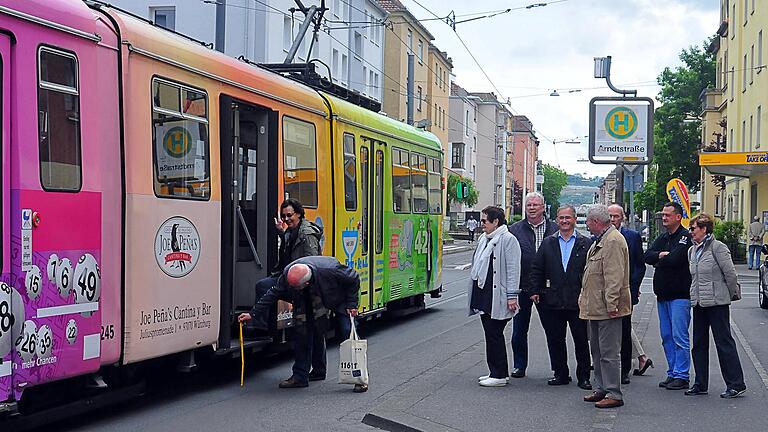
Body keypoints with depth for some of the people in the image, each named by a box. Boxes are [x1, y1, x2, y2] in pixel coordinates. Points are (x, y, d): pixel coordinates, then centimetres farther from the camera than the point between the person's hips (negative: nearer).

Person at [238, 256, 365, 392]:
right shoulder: (288, 274, -30)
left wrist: (351, 304, -22)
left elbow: (354, 279, -24)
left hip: (338, 298, -4)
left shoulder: (330, 270, -42)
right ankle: (300, 376, 6)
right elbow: (273, 294, -15)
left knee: (349, 332, -11)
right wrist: (253, 314, -16)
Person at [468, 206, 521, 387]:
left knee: (494, 334, -4)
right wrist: (475, 294, 17)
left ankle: (499, 375, 4)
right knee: (490, 334, 13)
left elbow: (513, 269, -14)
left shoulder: (508, 239, -10)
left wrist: (512, 296, -17)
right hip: (483, 295, 8)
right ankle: (495, 372, 21)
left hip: (497, 297, -8)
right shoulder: (484, 239, 15)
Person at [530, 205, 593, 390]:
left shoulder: (586, 243, 3)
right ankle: (560, 374, 21)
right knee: (555, 340, 9)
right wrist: (535, 291, 0)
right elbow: (536, 269, 9)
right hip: (552, 301, 2)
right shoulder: (547, 243, 9)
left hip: (578, 301, -2)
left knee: (581, 340, 3)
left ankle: (583, 376, 13)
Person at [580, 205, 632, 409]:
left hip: (607, 307, -11)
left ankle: (614, 394, -1)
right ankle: (601, 389, 25)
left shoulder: (613, 241, -16)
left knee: (609, 352, -7)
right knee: (597, 350, 16)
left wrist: (611, 304, -23)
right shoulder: (600, 241, 17)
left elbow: (614, 277, -21)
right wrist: (585, 300, 21)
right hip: (595, 307, 11)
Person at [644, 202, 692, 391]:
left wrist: (658, 260, -2)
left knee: (679, 337, -7)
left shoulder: (685, 237, -8)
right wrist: (662, 255, -13)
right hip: (662, 295, 8)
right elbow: (647, 256, 5)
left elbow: (674, 259, -20)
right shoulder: (662, 238, 17)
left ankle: (681, 376, -1)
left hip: (679, 295, -8)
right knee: (667, 337, 11)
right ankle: (672, 373, 19)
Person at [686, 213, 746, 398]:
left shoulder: (717, 247, -10)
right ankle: (700, 384, 18)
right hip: (698, 303, 8)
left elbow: (731, 274, -10)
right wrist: (694, 296, 14)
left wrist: (730, 295, -1)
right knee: (699, 344, 10)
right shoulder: (692, 251, 12)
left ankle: (736, 384, 3)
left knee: (724, 342, -4)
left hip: (717, 303, -8)